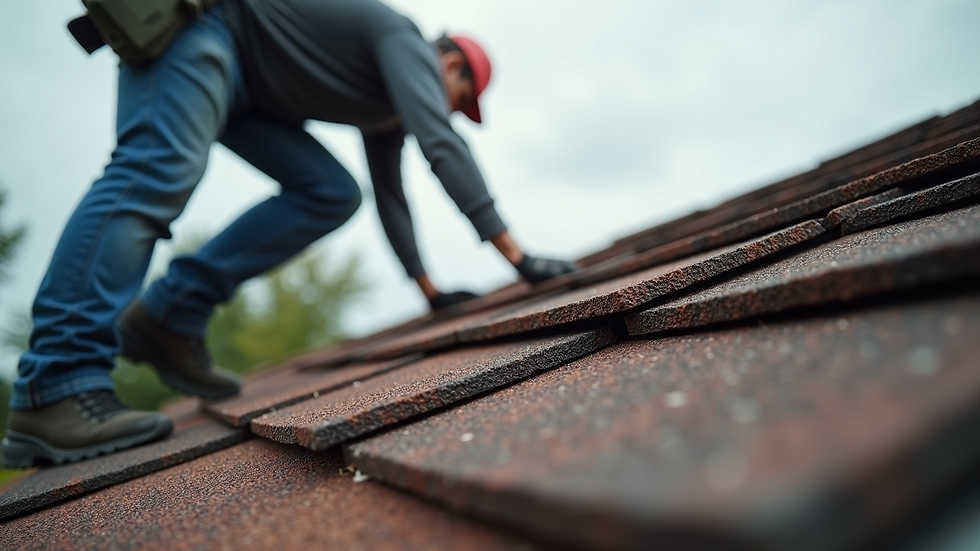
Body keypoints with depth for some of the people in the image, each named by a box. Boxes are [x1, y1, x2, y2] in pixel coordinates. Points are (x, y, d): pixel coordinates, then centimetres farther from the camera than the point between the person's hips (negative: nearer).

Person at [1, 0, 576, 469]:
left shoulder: (393, 105, 15)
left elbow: (391, 194, 19)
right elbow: (444, 145, -28)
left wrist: (431, 289, 20)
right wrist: (517, 255, -28)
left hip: (246, 86, 9)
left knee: (332, 193, -6)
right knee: (157, 174, -29)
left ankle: (172, 316, -12)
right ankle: (56, 389, -36)